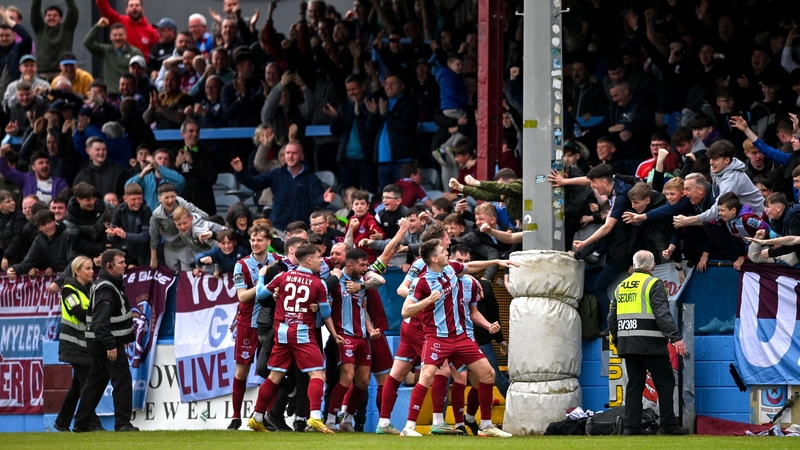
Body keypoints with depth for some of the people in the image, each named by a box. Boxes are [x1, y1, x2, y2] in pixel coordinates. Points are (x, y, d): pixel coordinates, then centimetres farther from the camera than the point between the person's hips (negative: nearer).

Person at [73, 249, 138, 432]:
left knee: (95, 382, 13)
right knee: (122, 380, -9)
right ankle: (122, 422, -9)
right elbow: (101, 321, -27)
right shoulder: (106, 289, -18)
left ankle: (81, 423, 17)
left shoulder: (113, 284, 15)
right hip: (107, 343, -11)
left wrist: (128, 337, 24)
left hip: (100, 343, 11)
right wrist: (110, 345, -30)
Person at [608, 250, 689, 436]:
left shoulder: (621, 287, 15)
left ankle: (631, 426, 5)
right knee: (665, 383, 1)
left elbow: (612, 318, 18)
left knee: (634, 385, 10)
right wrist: (675, 337, -21)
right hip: (650, 344, -6)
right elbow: (663, 314, -17)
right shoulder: (653, 284, -6)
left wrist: (617, 340, 29)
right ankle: (668, 425, -2)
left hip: (627, 344, 6)